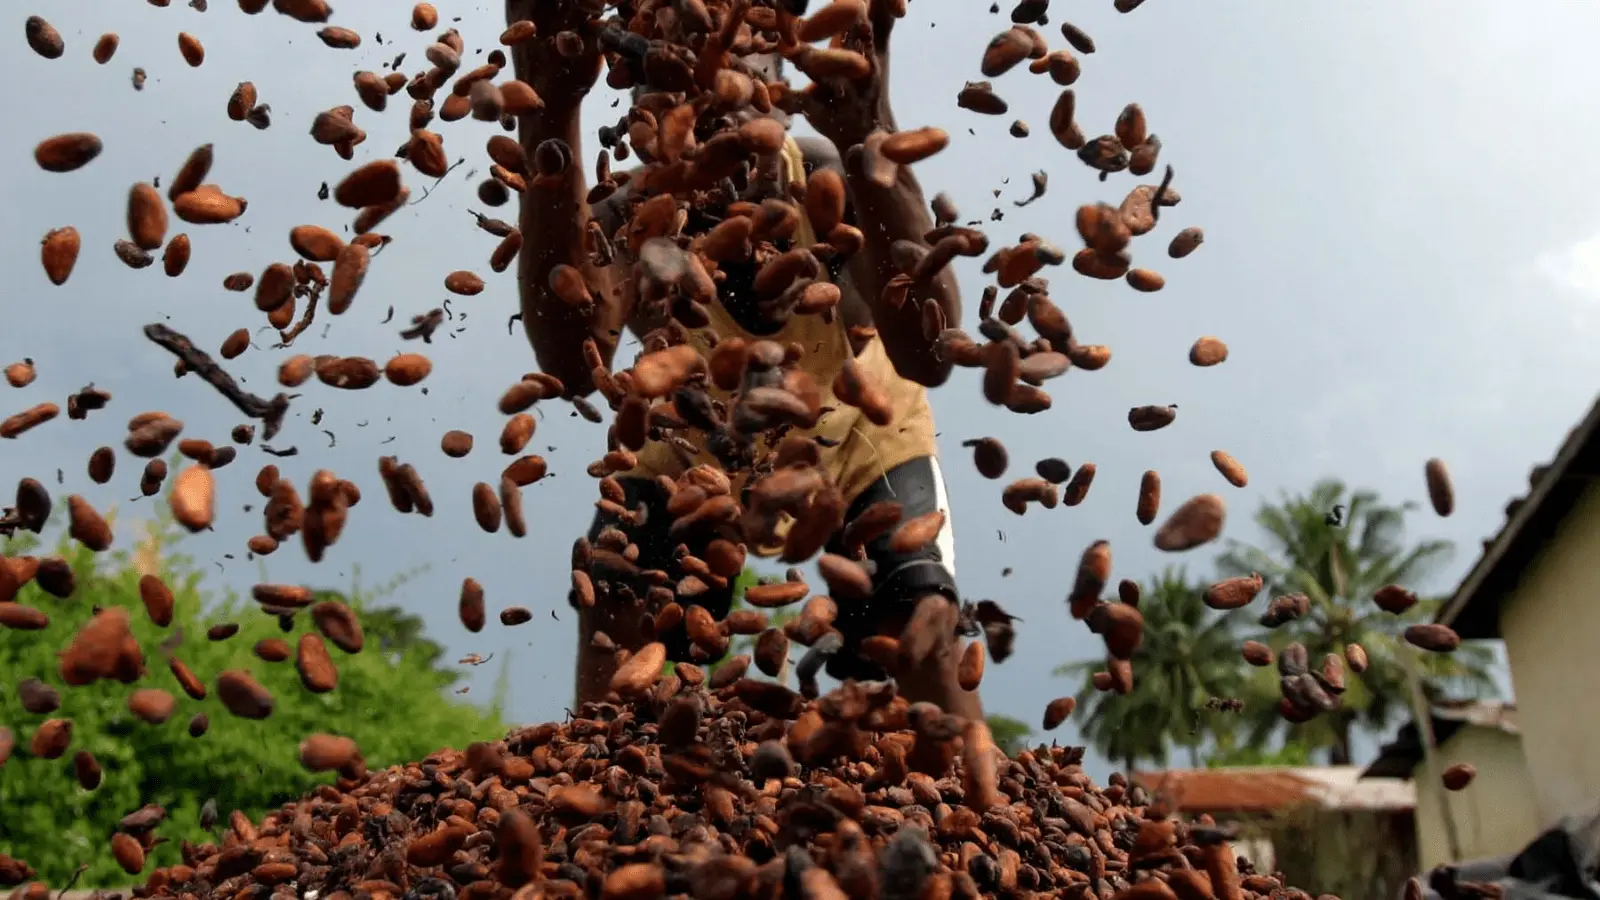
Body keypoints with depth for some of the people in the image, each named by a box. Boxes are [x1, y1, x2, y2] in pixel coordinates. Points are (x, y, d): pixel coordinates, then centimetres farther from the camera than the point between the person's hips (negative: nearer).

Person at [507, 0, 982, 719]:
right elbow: (573, 364, -54)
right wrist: (548, 116, -63)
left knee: (922, 633, -16)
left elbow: (929, 354, -52)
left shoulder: (833, 185, -33)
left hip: (861, 440, -1)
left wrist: (865, 134, -64)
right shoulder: (634, 221, -30)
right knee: (616, 622, -12)